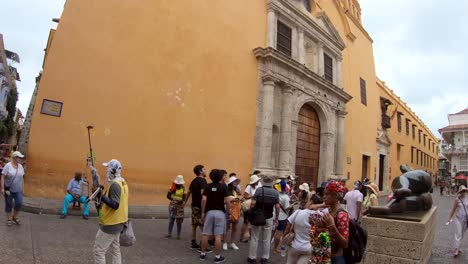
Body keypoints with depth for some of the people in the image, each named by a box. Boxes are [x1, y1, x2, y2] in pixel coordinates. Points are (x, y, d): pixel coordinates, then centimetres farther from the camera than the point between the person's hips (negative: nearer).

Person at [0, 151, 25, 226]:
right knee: (8, 204, 7)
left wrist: (22, 188, 10)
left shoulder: (20, 166, 3)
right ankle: (9, 219, 20)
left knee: (19, 203, -2)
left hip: (18, 190, 4)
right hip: (8, 189, -4)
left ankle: (15, 217, 17)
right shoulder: (7, 166, -12)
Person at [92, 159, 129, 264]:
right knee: (115, 250, 17)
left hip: (110, 224, -9)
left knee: (99, 250, 1)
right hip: (117, 223, 9)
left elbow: (115, 205, -26)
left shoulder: (114, 184, -21)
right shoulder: (122, 182, 8)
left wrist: (101, 196, -29)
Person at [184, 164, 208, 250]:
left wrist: (185, 202, 34)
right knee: (203, 227, -3)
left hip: (194, 205, 9)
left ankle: (193, 244, 22)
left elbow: (189, 192, 21)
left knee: (194, 225, 14)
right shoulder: (202, 180, -15)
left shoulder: (194, 181, 12)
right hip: (200, 206, -9)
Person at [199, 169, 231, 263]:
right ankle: (217, 257, 8)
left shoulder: (207, 186, 2)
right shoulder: (223, 186, -4)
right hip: (220, 212, -2)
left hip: (209, 212, 3)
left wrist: (203, 212, 1)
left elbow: (203, 200, -7)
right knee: (218, 236, 1)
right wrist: (228, 211, 4)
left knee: (205, 234, 10)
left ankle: (203, 254, 21)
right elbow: (227, 201, -9)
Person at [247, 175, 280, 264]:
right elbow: (277, 207, -4)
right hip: (269, 218, 2)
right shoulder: (275, 193, -3)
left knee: (255, 238, 8)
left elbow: (253, 203, -17)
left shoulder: (259, 190, -10)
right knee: (266, 239, 12)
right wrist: (276, 218, 7)